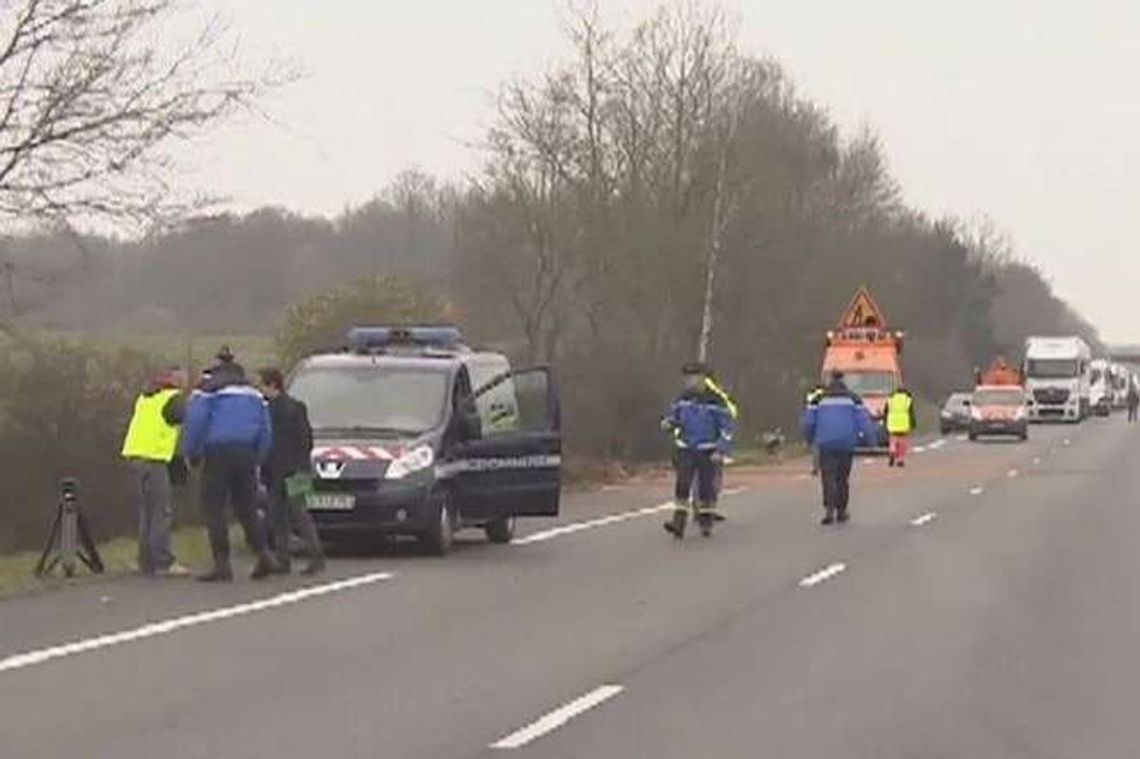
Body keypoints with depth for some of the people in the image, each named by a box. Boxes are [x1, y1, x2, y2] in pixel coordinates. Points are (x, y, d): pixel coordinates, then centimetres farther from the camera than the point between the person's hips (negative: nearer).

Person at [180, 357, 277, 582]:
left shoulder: (207, 395, 5)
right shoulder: (254, 397, 20)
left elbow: (194, 424, -8)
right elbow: (265, 431, 14)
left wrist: (191, 453, 3)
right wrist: (257, 458, 20)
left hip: (218, 455, -5)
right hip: (246, 455, 5)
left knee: (213, 509, -3)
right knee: (245, 508, 14)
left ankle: (222, 564, -11)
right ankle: (263, 554, 1)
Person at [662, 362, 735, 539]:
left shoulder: (715, 401, -9)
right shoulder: (683, 398, 2)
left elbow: (726, 427, -7)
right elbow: (674, 414, 14)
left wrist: (720, 451, -14)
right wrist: (668, 422, -10)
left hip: (708, 452, -2)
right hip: (686, 450, 2)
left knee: (707, 487, 4)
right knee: (682, 485, -10)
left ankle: (706, 524, 17)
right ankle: (678, 523, -15)